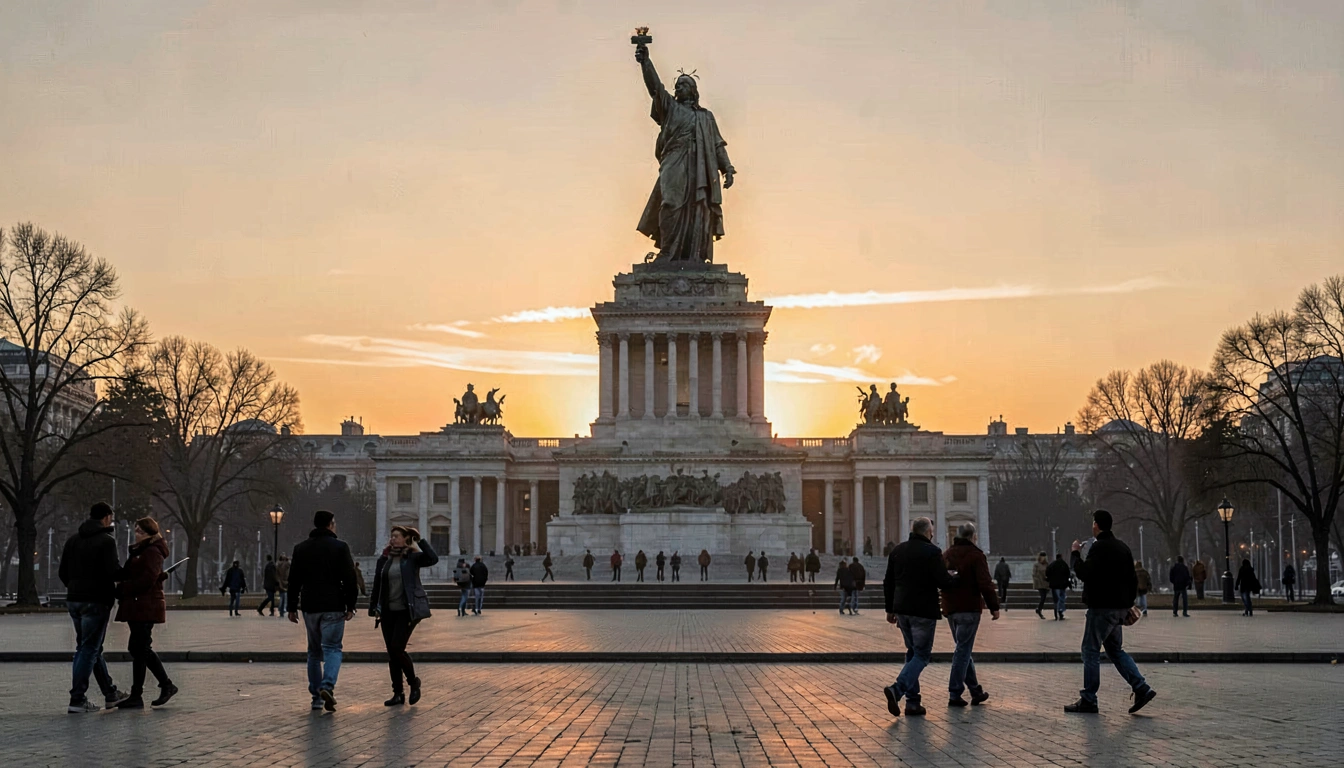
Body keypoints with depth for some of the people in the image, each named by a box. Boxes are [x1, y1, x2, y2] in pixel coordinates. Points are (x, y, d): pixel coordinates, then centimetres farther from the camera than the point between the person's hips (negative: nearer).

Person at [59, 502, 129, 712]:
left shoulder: (72, 540, 12)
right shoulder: (106, 540, -10)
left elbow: (63, 572, 13)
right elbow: (113, 572, -19)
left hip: (74, 600, 8)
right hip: (96, 601, -8)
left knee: (90, 648, 16)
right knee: (89, 649, -3)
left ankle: (110, 693, 25)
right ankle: (77, 699, -6)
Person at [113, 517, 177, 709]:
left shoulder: (153, 552, -10)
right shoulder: (137, 551, 21)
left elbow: (147, 580, -19)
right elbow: (129, 575, 22)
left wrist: (122, 589, -14)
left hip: (146, 606, -10)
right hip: (137, 606, 10)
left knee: (138, 649, -8)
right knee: (141, 649, 12)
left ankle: (136, 696, -5)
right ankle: (166, 685, 19)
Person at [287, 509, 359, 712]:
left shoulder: (301, 548, 7)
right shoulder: (340, 547, -5)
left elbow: (293, 581, 9)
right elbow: (350, 579, -8)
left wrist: (292, 608, 13)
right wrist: (351, 606, -2)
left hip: (309, 607, 4)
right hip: (333, 607, -4)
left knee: (314, 651, 13)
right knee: (332, 648, -1)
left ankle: (316, 696, 12)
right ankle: (328, 686, -24)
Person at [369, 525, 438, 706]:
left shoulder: (412, 557, -5)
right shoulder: (384, 559, 7)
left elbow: (433, 559, -24)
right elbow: (377, 585, 11)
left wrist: (420, 541, -17)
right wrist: (375, 608, 7)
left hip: (407, 610, -5)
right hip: (388, 611, 5)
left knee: (397, 649, -13)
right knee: (391, 653, 6)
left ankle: (413, 682, 10)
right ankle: (398, 693, 14)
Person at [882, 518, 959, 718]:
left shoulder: (897, 550, 9)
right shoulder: (932, 552, -11)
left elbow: (888, 583, 13)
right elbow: (944, 582, -15)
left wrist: (890, 609, 19)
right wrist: (954, 577, 8)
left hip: (902, 610, 7)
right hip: (924, 611, -7)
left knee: (912, 652, 16)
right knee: (921, 655, 0)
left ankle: (913, 701, 12)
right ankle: (897, 689, -21)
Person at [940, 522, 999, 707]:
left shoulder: (946, 555, 12)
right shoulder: (975, 555, -10)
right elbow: (985, 584, -16)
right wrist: (994, 607, -11)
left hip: (950, 609, 7)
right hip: (969, 609, -7)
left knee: (964, 650, 15)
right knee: (963, 651, -4)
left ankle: (976, 691, 20)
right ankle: (955, 694, -6)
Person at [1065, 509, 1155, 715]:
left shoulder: (1099, 547, -14)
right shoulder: (1123, 548, 15)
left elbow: (1084, 573, -21)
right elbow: (1133, 578, 17)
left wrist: (1076, 554, -8)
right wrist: (1129, 603, 20)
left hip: (1102, 607, -9)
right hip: (1120, 608, 9)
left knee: (1090, 651, -2)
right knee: (1115, 650, 16)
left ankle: (1088, 700, -1)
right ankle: (1142, 688, 4)